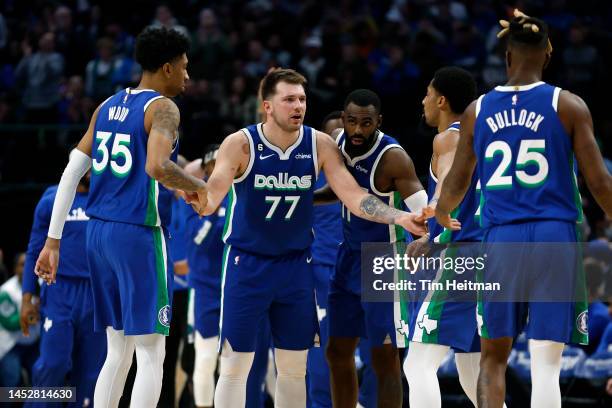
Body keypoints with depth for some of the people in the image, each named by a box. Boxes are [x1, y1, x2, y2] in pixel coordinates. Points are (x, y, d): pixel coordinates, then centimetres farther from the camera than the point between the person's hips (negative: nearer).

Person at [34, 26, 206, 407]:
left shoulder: (108, 107, 13)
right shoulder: (162, 108, -9)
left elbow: (71, 173, 10)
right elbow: (157, 167, -29)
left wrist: (53, 241, 11)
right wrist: (197, 186, -9)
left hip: (99, 232, 8)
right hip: (140, 235, -8)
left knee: (118, 352, 15)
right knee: (151, 355, -4)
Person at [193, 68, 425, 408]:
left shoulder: (320, 145, -6)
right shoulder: (241, 144, -14)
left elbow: (354, 196, -8)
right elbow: (212, 195, -24)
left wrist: (400, 218, -23)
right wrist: (199, 201, -49)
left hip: (295, 263, 3)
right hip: (247, 263, -3)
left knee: (294, 368, 8)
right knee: (235, 365, -3)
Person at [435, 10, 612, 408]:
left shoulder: (478, 110, 7)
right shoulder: (568, 106, -1)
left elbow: (455, 186, 16)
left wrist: (439, 217, 36)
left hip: (500, 239, 2)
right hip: (554, 235, -2)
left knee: (493, 356, 14)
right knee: (546, 363, -3)